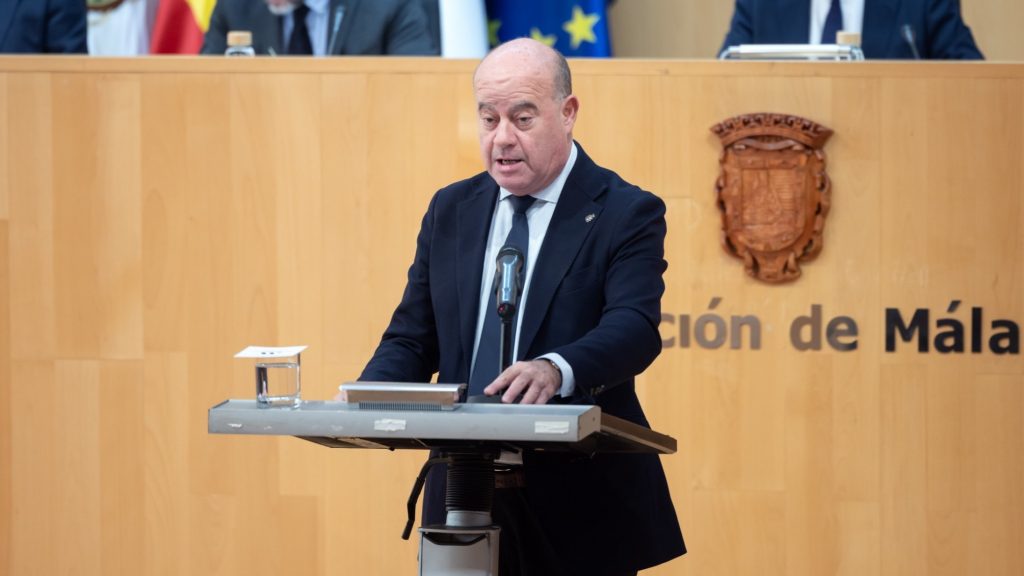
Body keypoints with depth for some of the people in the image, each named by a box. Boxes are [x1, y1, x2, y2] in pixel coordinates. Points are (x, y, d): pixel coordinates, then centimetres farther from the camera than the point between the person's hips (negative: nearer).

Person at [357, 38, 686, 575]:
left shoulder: (625, 214, -5)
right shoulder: (450, 210, 11)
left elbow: (635, 328, -20)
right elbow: (412, 338, 11)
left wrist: (557, 369, -41)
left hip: (580, 499, -4)